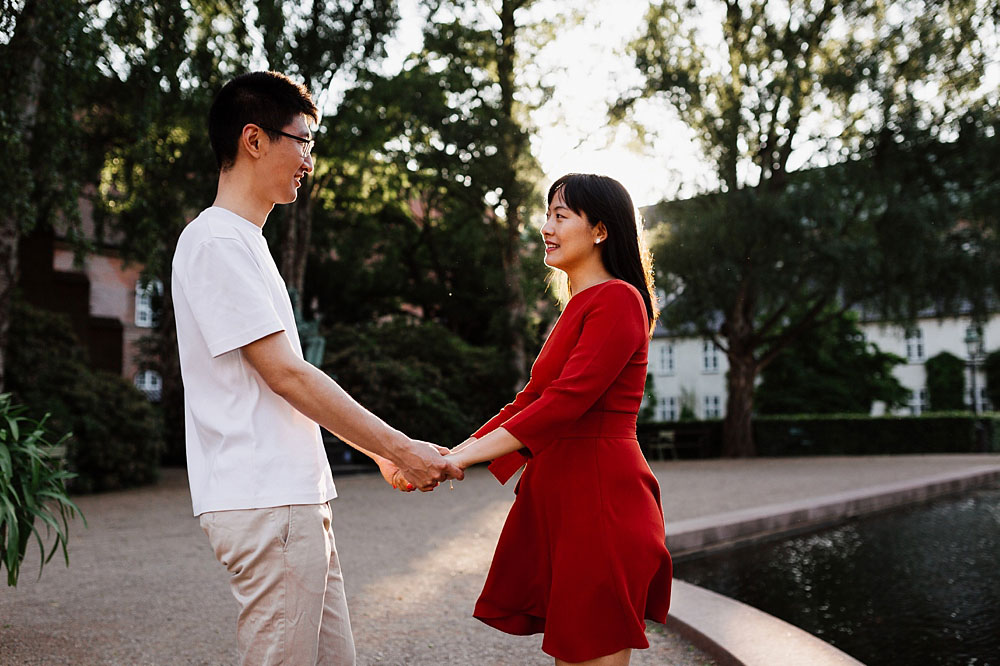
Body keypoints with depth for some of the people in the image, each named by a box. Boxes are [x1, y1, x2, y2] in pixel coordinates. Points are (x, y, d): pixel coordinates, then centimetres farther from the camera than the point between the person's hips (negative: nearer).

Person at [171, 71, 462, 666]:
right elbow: (285, 375, -15)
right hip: (265, 503, -10)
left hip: (297, 497, 10)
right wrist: (398, 448, -10)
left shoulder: (247, 242, 20)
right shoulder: (215, 242, -11)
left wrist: (381, 449, 16)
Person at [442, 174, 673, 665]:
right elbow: (531, 401, 17)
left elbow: (566, 401, -21)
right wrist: (452, 452, 7)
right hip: (561, 496, 9)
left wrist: (464, 456, -22)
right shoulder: (577, 310, 19)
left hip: (600, 496, -9)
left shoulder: (617, 300, -11)